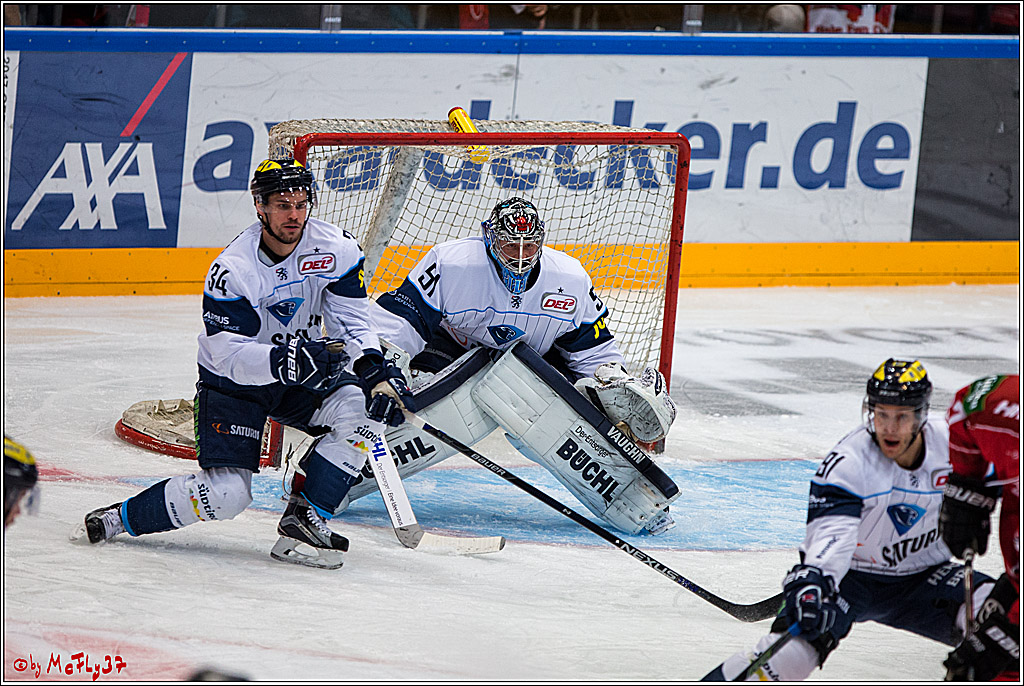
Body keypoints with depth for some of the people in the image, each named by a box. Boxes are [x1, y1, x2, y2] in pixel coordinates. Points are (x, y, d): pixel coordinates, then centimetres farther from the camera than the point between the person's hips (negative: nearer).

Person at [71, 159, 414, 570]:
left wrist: (375, 369, -27)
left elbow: (352, 324, -8)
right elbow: (230, 355, -29)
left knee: (361, 407, -25)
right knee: (225, 494, -17)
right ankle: (121, 518, 5)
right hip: (233, 382, -4)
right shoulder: (231, 270, -25)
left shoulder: (334, 249, -13)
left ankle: (305, 520, -14)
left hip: (302, 378, 5)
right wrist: (284, 360, -46)